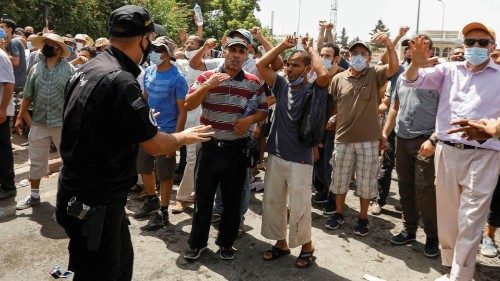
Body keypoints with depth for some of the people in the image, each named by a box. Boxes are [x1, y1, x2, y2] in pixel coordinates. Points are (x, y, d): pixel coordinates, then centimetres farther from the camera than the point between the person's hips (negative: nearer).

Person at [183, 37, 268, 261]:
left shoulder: (254, 82, 2)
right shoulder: (207, 77, 0)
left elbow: (263, 111, 8)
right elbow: (189, 105, -7)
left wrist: (250, 119, -13)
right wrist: (206, 86, -21)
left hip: (237, 149, 1)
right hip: (209, 147, 0)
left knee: (232, 199, 11)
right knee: (203, 196, 9)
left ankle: (226, 242, 28)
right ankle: (197, 242, 25)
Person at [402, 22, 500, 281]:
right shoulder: (449, 70, 8)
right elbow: (413, 81, -1)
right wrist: (416, 64, -21)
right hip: (446, 152, 3)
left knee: (470, 223, 0)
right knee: (446, 216, 15)